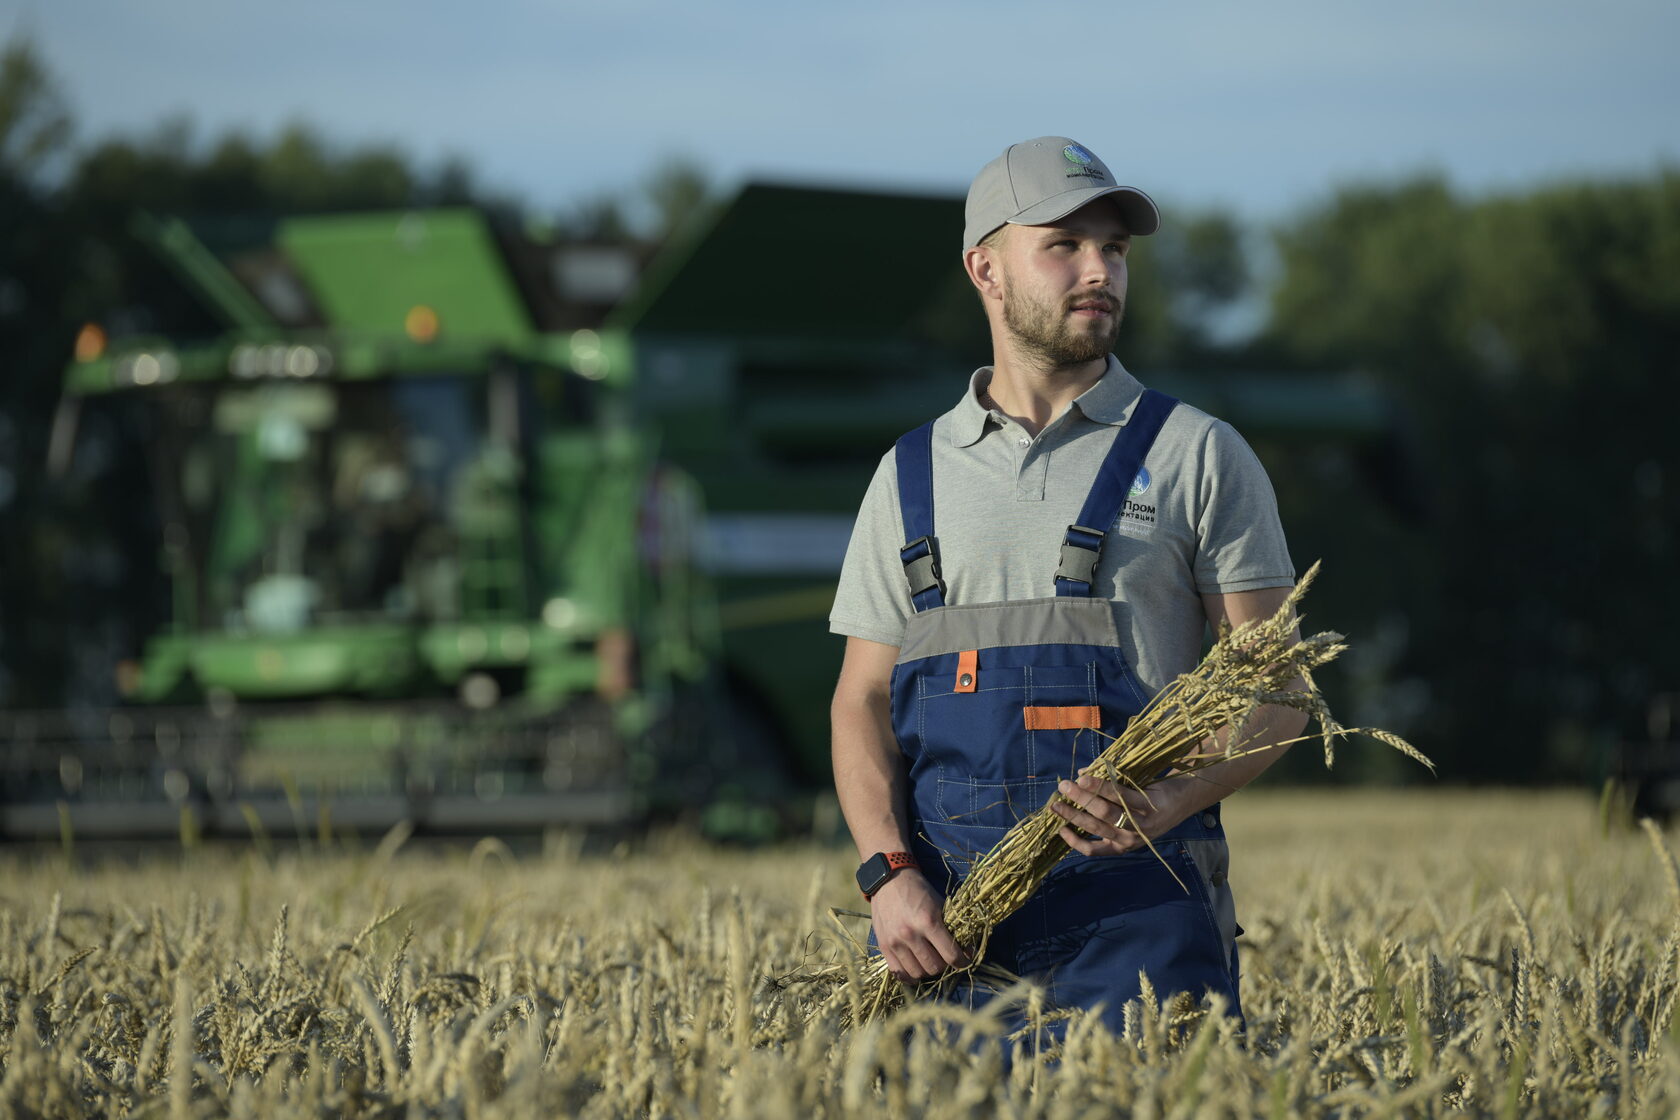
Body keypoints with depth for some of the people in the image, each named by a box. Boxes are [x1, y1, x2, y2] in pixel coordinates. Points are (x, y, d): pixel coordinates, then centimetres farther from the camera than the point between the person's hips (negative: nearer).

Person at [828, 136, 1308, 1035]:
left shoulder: (1198, 456, 6)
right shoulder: (912, 476, 15)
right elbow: (862, 704, 13)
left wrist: (1172, 803, -17)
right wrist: (890, 875, -5)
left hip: (1133, 901, -2)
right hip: (944, 911, 2)